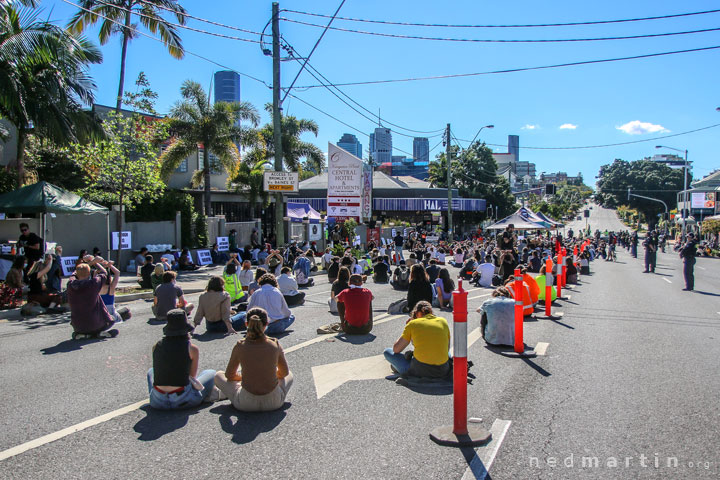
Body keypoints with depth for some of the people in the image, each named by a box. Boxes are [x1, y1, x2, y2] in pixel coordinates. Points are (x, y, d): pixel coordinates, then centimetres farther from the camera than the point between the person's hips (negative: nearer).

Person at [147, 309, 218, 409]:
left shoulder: (156, 347, 2)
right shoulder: (192, 348, -7)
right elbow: (192, 376, 4)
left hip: (158, 402, 3)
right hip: (183, 401, -3)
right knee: (211, 373, 22)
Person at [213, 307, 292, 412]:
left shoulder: (240, 346, -10)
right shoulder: (275, 344, -8)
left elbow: (229, 375, 5)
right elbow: (284, 372, 9)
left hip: (246, 404, -1)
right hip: (274, 402, 1)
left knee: (218, 376, 21)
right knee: (290, 375, 32)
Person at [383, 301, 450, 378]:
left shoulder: (413, 324, 2)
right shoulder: (443, 321, 10)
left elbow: (396, 349, 8)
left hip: (420, 370, -3)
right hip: (442, 371, 3)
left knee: (387, 351, 16)